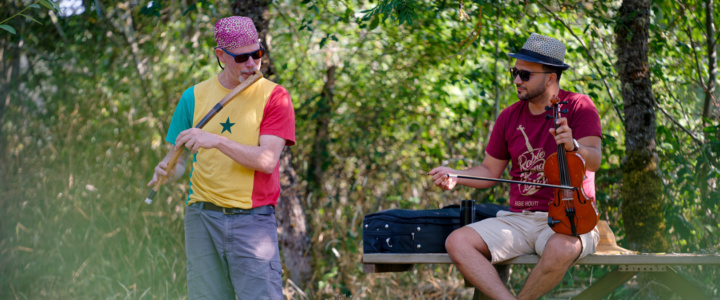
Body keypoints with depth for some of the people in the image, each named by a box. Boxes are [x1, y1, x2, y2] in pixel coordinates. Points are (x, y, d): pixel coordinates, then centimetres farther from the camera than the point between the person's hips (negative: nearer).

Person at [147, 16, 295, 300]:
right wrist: (167, 169, -10)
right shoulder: (195, 97, 10)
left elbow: (267, 160, -12)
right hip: (202, 216, 3)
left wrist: (216, 141, -22)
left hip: (253, 220, -3)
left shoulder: (274, 97, 0)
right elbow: (178, 158, 14)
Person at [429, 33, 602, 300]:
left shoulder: (578, 107, -2)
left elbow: (594, 161, -15)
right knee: (457, 242, -19)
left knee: (561, 248, -40)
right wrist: (454, 176, -1)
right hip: (519, 218, 5)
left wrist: (573, 147, -37)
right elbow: (489, 171, 18)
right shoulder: (510, 117, 11)